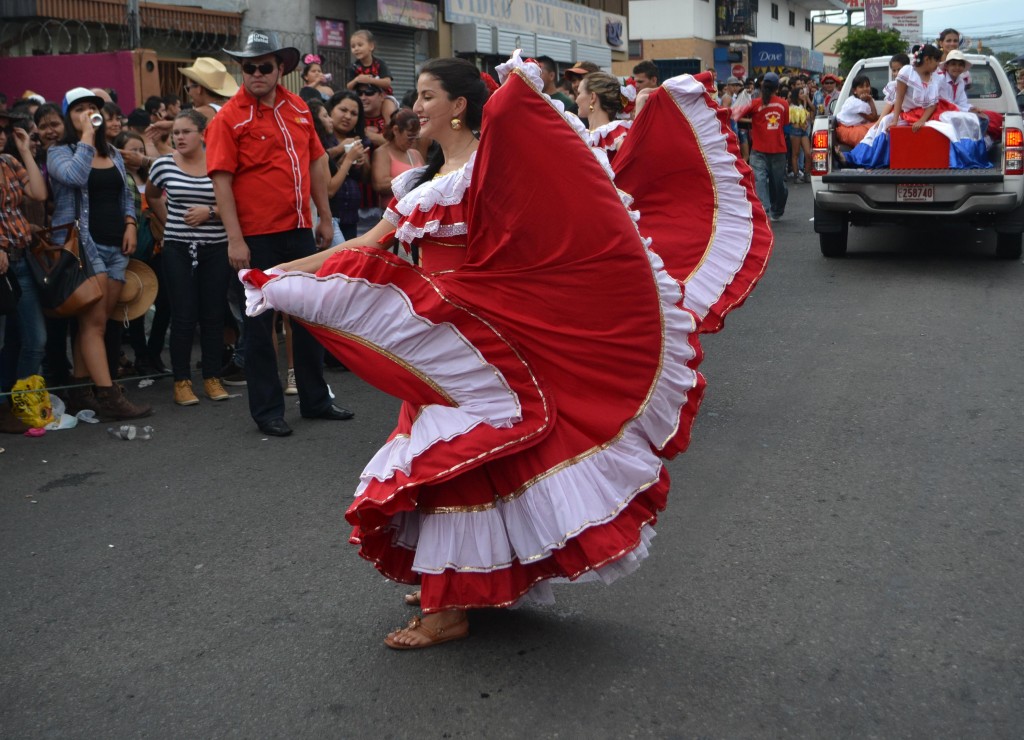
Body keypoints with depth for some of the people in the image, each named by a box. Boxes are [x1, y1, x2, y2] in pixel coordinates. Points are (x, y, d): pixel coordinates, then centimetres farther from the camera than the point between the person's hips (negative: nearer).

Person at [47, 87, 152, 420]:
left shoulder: (114, 155, 18)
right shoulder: (58, 152, -1)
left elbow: (126, 196, 23)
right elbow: (75, 175, -23)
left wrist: (130, 223, 6)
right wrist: (87, 137, -15)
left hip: (115, 246, 6)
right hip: (83, 244, -6)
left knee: (95, 321, 7)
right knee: (94, 322, -10)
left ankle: (80, 391, 14)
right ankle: (108, 397, -12)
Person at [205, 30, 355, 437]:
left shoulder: (298, 108, 7)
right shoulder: (229, 118, -8)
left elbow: (316, 161, 15)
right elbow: (221, 180, -12)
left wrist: (325, 217, 13)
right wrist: (235, 239, -18)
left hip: (299, 230, 6)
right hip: (257, 236, -5)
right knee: (260, 321, 5)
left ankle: (315, 399, 27)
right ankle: (267, 410, 15)